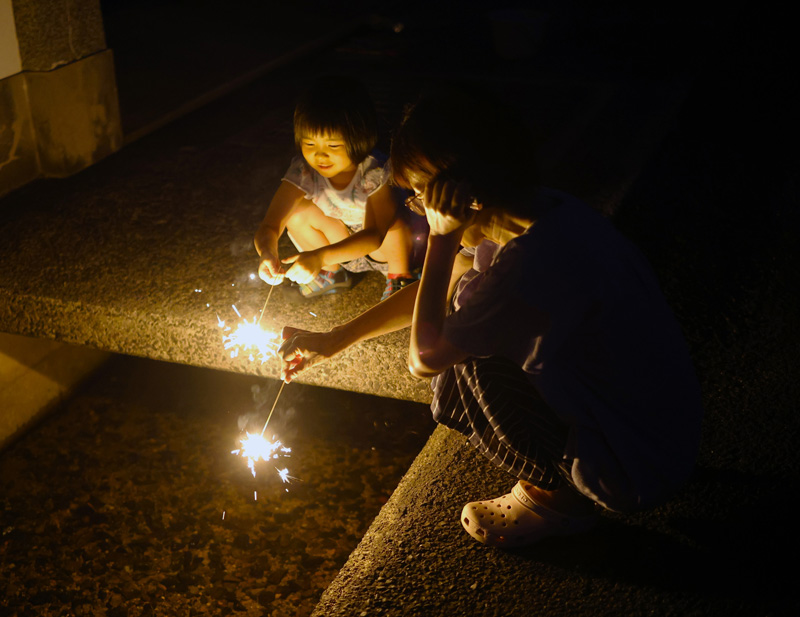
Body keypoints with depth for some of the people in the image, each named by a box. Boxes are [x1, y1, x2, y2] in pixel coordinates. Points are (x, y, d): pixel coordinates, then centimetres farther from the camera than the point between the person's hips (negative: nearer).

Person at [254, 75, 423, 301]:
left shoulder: (375, 172, -32)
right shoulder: (303, 170, -22)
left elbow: (375, 235, -38)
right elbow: (270, 226, -26)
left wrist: (321, 255, -52)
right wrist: (267, 252, -51)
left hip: (383, 247, -4)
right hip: (342, 245, 4)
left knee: (395, 219, -36)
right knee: (298, 211, -20)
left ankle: (399, 277, -2)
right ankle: (333, 274, 7)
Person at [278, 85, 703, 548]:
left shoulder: (535, 261, -32)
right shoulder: (540, 211, -4)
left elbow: (423, 358, -19)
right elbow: (436, 292, 12)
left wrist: (442, 236, -20)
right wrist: (335, 340, 17)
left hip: (642, 470, -8)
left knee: (472, 356, -14)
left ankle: (557, 498, 7)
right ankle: (560, 477, 16)